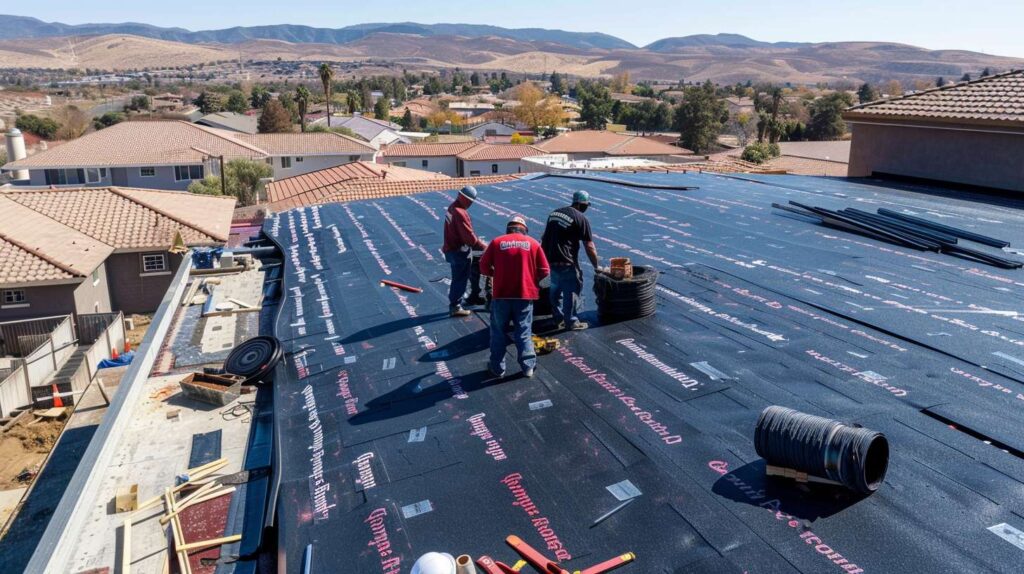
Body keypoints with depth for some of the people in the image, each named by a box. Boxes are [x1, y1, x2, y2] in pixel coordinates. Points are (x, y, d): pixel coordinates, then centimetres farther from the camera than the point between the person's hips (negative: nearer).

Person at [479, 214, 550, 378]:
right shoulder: (533, 243, 2)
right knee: (524, 333, 11)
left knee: (498, 332, 13)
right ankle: (528, 366, 16)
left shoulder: (496, 242, 0)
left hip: (501, 295, 0)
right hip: (525, 295, 1)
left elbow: (483, 267, 1)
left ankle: (497, 367, 20)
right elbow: (544, 271, 1)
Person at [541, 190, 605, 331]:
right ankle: (572, 322, 11)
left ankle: (558, 319, 28)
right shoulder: (581, 219, -9)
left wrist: (546, 258, 26)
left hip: (551, 260, 7)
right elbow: (589, 247, -8)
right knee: (572, 291, 4)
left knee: (556, 290, 18)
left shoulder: (554, 213, 13)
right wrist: (596, 266, 2)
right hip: (567, 263, -7)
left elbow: (545, 239, 18)